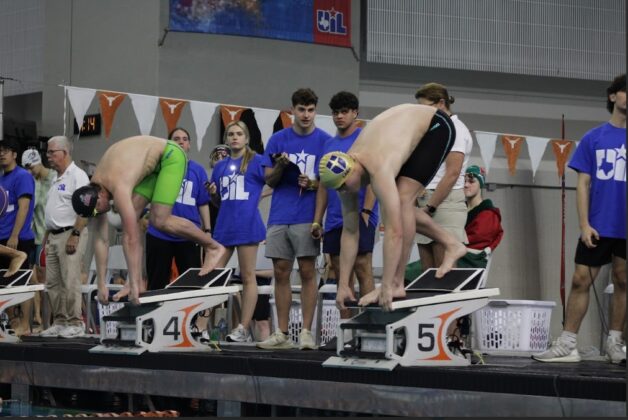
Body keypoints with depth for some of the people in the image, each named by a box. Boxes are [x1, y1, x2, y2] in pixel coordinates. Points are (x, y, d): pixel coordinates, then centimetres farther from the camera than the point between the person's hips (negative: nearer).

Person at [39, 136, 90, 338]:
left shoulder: (77, 175, -10)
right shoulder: (57, 178, 19)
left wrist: (75, 235, -22)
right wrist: (47, 235, 18)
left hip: (70, 234, -9)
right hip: (54, 236, 9)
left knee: (70, 282, -9)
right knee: (53, 283, 9)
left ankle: (76, 323, -4)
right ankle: (60, 322, 14)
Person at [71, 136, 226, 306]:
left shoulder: (119, 188, -33)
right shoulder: (93, 190, -9)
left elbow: (131, 239, -35)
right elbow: (100, 238, -5)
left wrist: (133, 285, -33)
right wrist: (101, 285, -6)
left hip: (171, 155, -8)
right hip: (153, 163, 8)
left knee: (159, 220, -18)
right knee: (131, 218, -6)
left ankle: (213, 246, 0)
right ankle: (136, 279, -3)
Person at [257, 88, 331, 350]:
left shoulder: (324, 141, 2)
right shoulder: (278, 139, 8)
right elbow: (269, 180, 9)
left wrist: (314, 184, -16)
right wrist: (280, 166, -12)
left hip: (307, 217, -3)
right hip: (279, 217, 3)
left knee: (307, 272, -5)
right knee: (281, 273, 4)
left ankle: (306, 333, -2)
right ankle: (282, 334, 9)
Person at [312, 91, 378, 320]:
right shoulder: (329, 144, 16)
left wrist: (366, 211, -18)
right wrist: (317, 220, 11)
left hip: (357, 217, -6)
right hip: (334, 221, 6)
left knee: (362, 269, -8)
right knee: (341, 275, 7)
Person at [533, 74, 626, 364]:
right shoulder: (594, 138, 5)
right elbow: (583, 183, 4)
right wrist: (584, 225, -4)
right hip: (599, 227, 0)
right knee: (581, 280, -1)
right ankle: (567, 345, 3)